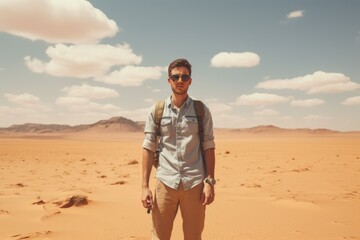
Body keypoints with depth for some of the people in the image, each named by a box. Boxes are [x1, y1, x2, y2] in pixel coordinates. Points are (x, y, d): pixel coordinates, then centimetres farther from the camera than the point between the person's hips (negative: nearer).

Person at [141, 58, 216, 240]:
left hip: (194, 184, 0)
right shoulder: (157, 110, 5)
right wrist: (145, 186, -2)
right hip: (165, 182, 0)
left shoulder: (201, 110, 5)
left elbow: (208, 147, 4)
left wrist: (210, 182, -3)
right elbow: (148, 148, 3)